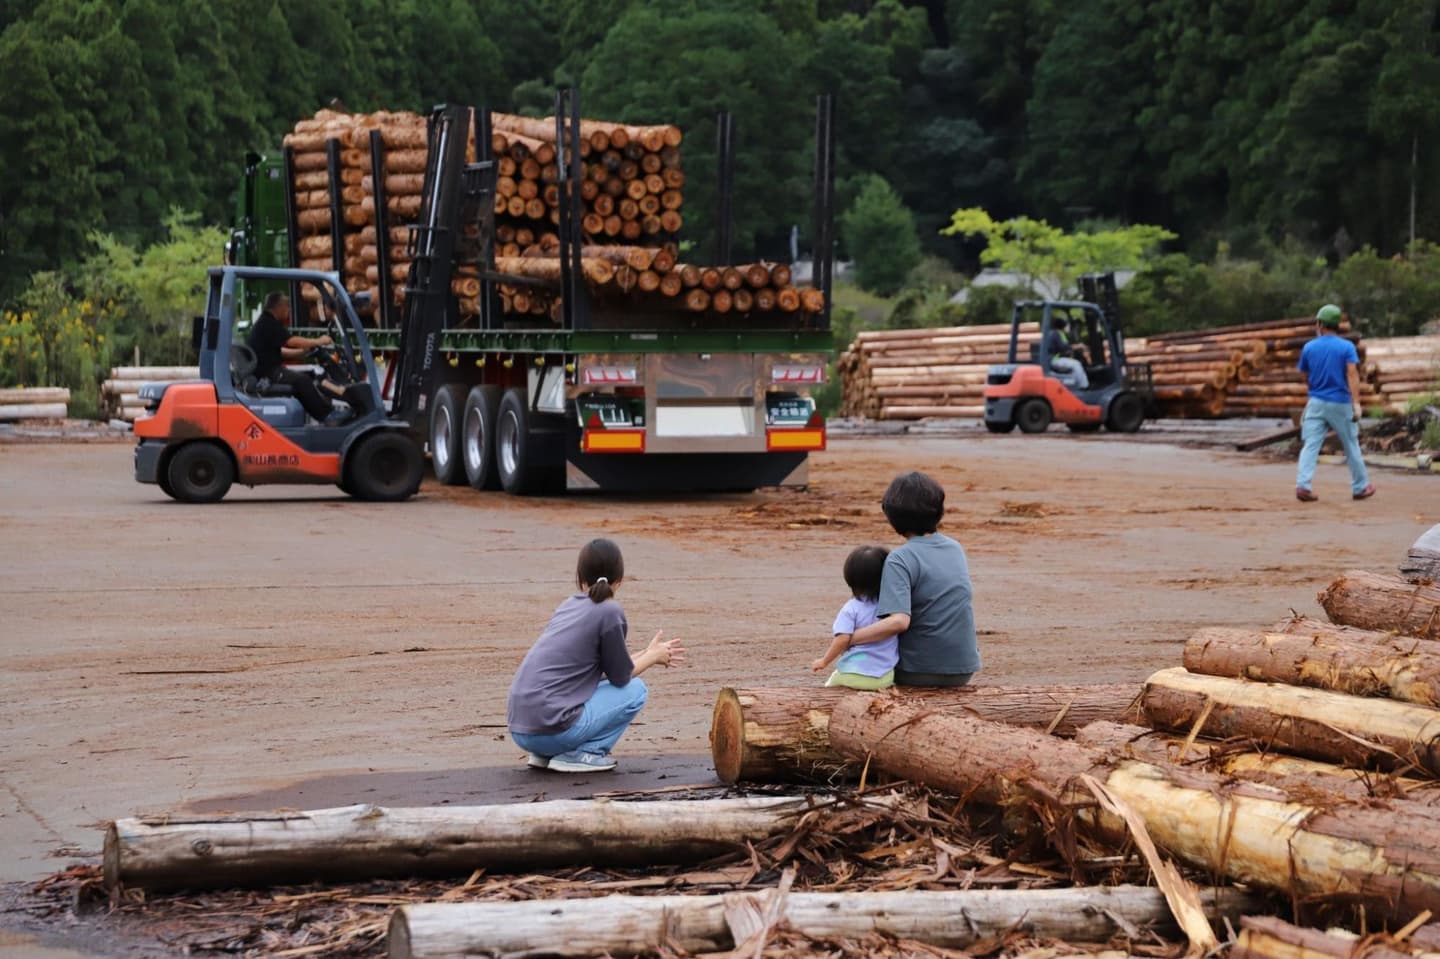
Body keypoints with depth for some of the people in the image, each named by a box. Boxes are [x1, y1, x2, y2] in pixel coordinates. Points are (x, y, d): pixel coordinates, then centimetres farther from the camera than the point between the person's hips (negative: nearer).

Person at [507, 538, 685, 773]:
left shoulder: (569, 605, 16)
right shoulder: (609, 611, -7)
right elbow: (621, 677, 1)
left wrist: (650, 655, 31)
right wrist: (653, 657, 19)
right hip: (551, 728, -7)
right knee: (635, 690, 8)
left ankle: (545, 754, 15)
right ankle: (581, 754, -2)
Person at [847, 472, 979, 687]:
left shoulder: (899, 560, -16)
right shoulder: (956, 549, 5)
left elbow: (899, 621, -28)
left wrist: (848, 638, -21)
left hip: (919, 673, -6)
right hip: (963, 672, 6)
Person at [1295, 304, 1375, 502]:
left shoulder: (1309, 347, 3)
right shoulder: (1347, 347, -4)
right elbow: (1352, 374, -15)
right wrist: (1356, 403, -21)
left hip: (1316, 403, 1)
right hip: (1341, 404, -1)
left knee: (1311, 445, -4)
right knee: (1351, 445, 12)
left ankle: (1302, 485, -21)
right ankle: (1360, 487, 22)